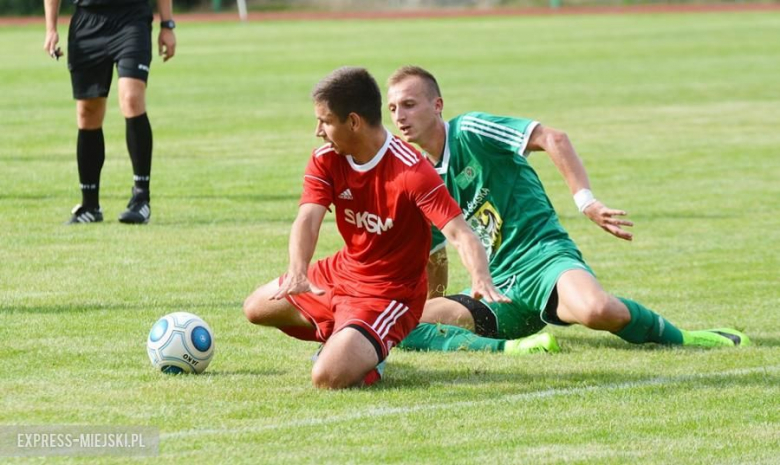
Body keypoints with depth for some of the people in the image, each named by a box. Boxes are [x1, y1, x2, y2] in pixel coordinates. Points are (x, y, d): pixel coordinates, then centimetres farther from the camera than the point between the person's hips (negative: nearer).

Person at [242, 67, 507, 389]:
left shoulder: (412, 170, -29)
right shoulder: (326, 160, -10)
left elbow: (458, 233, -35)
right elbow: (307, 220, -24)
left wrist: (482, 281, -55)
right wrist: (297, 275, -44)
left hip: (388, 295, -8)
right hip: (341, 274, 8)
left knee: (328, 377, -26)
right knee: (256, 308, 22)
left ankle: (371, 352, 7)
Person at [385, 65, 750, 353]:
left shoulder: (469, 131, -6)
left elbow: (552, 139, -15)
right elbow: (434, 258, 27)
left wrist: (586, 201, -24)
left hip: (542, 259, -6)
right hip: (497, 292, 6)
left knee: (597, 310, -39)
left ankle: (676, 338, -10)